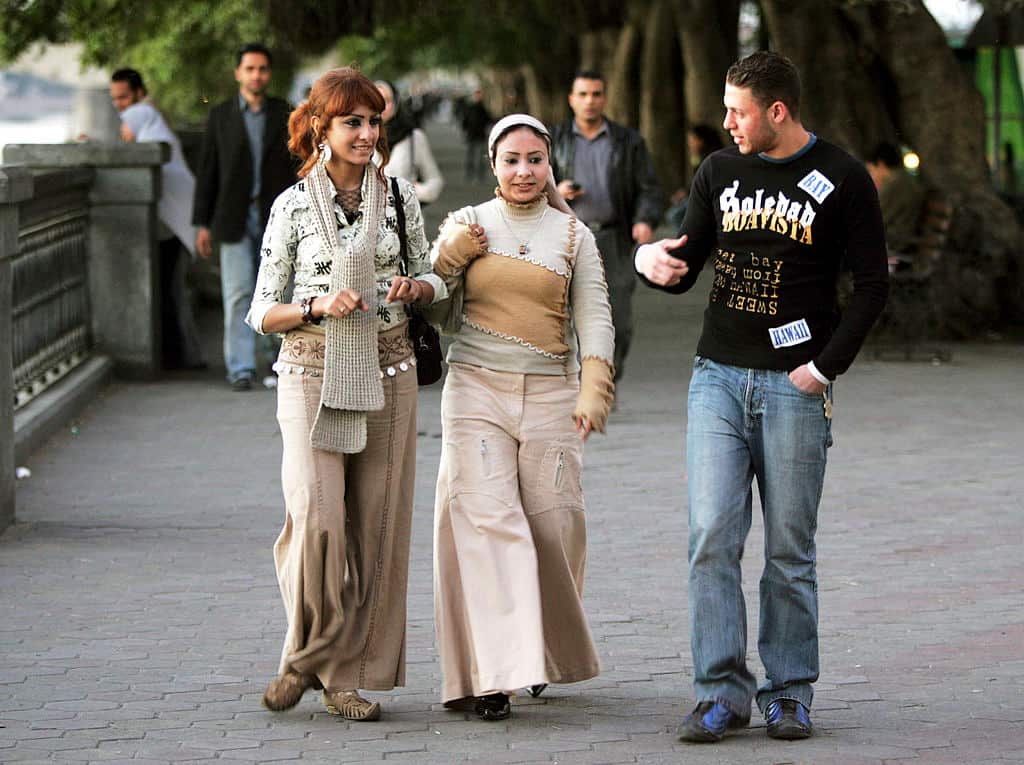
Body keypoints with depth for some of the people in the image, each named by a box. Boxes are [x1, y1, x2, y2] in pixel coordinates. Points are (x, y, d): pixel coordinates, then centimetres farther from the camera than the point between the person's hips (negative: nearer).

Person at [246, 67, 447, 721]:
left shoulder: (399, 196, 7)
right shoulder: (294, 206, 0)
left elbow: (433, 282, 16)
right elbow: (262, 312, 3)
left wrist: (416, 288, -7)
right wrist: (319, 306, -16)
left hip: (387, 372, 3)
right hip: (312, 372, -2)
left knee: (377, 524, 1)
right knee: (317, 517, -16)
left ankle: (352, 675, 11)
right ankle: (308, 653, 7)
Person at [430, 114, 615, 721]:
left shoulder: (573, 236, 9)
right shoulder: (466, 226, 8)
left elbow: (595, 319, 4)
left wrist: (593, 392, -9)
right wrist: (451, 258, -7)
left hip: (550, 395, 1)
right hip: (477, 391, -1)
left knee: (554, 525, 0)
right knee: (485, 520, -13)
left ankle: (543, 652, 25)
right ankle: (492, 675, -16)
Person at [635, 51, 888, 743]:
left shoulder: (842, 180, -2)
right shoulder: (720, 173, 10)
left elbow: (873, 284, -1)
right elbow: (686, 269, 16)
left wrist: (824, 368, -8)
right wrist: (652, 260, -8)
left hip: (794, 387, -3)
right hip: (717, 377, 3)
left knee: (789, 550, 2)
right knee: (712, 538, -7)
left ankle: (789, 693, 12)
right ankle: (723, 691, -3)